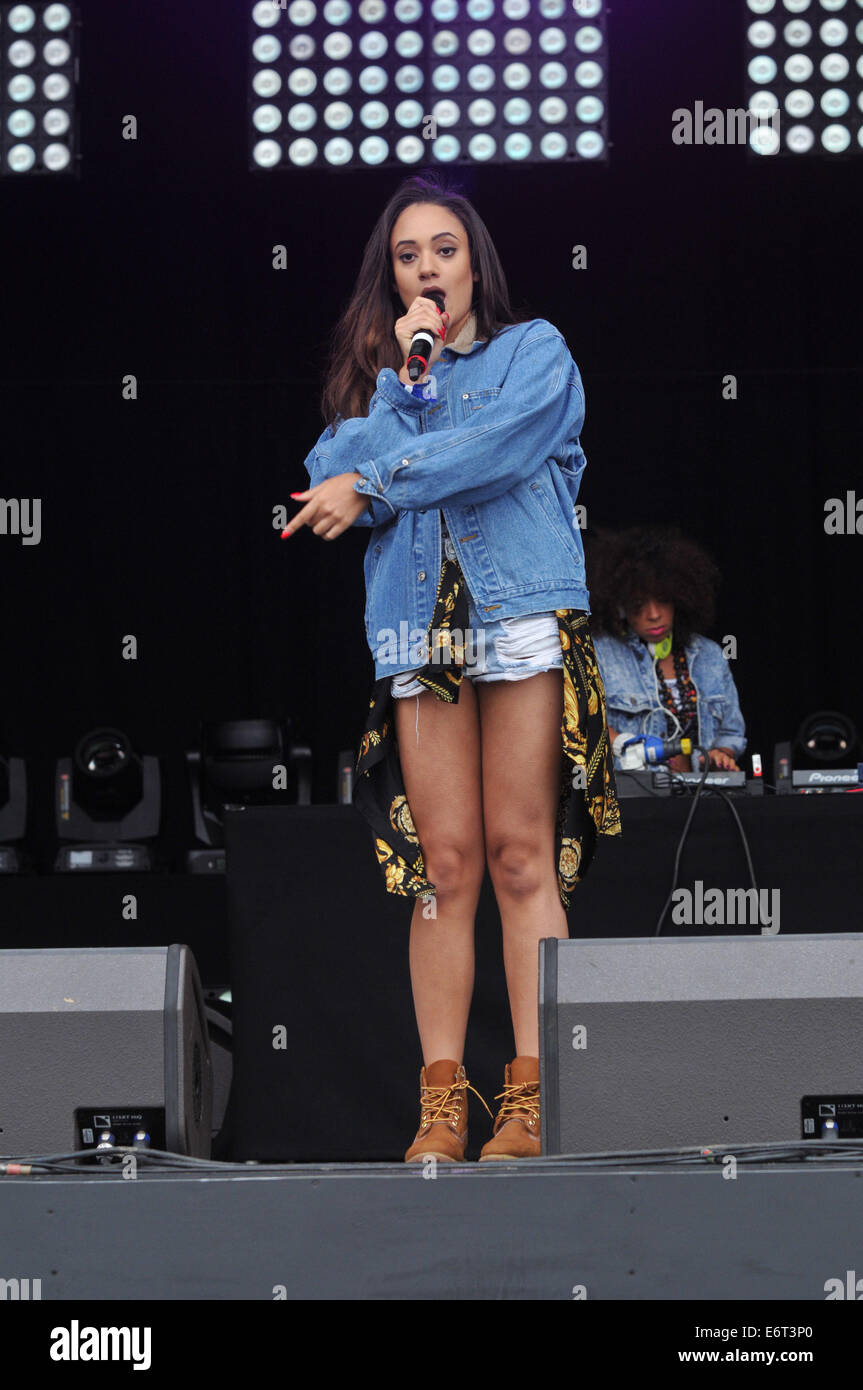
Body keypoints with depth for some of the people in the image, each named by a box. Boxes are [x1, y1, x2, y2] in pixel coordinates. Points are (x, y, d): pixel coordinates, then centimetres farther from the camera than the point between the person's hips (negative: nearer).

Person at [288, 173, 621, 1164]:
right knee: (442, 864, -3)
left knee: (523, 856, -8)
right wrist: (406, 377, -3)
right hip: (418, 629, 3)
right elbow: (337, 480, 1)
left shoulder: (533, 352, 9)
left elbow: (492, 445, -11)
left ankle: (530, 1092, -10)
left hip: (524, 622, -3)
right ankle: (442, 1096, -4)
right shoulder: (372, 369, 18)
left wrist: (374, 484, -7)